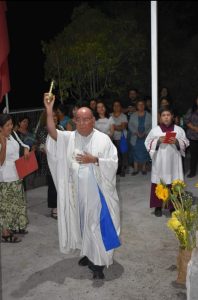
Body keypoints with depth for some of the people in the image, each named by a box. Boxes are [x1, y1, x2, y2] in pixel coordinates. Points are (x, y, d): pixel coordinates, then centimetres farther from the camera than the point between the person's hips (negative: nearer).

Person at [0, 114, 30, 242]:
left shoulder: (13, 134, 0)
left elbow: (22, 144, 18)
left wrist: (26, 149, -4)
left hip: (17, 175, 8)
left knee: (18, 202, 20)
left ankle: (15, 226, 38)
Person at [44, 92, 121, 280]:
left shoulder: (103, 139, -5)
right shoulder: (69, 138, 1)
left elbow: (113, 162, -8)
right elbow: (53, 133, -17)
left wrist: (94, 160, -21)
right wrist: (49, 111, -28)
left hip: (97, 191, -3)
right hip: (77, 192, 3)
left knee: (97, 224, 1)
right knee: (82, 222, 16)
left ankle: (98, 261, 11)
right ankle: (88, 253, 34)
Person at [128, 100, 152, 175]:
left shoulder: (148, 115, 3)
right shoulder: (133, 116, 5)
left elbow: (151, 126, -2)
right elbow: (130, 125, 0)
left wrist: (145, 133, -14)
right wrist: (136, 132, -13)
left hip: (145, 138, 0)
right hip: (135, 138, 0)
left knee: (144, 153, 4)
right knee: (136, 153, 2)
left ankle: (144, 169, 16)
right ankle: (135, 169, 10)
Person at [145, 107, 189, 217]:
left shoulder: (179, 129, 5)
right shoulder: (155, 130, 2)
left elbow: (185, 143, 4)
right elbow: (148, 143, 1)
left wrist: (177, 141, -15)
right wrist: (158, 140, -14)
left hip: (174, 162, 1)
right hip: (159, 162, -1)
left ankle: (173, 206, 16)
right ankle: (158, 206, 11)